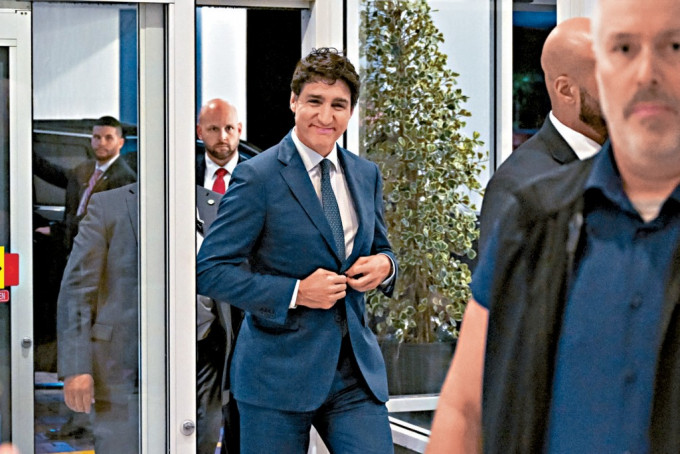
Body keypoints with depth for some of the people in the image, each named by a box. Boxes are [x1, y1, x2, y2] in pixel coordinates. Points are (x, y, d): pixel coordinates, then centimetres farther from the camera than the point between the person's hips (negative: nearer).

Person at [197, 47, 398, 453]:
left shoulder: (366, 175, 11)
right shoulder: (258, 176, -8)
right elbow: (211, 271, -10)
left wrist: (384, 265, -2)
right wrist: (295, 293, -18)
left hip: (356, 370, 5)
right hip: (279, 372, -5)